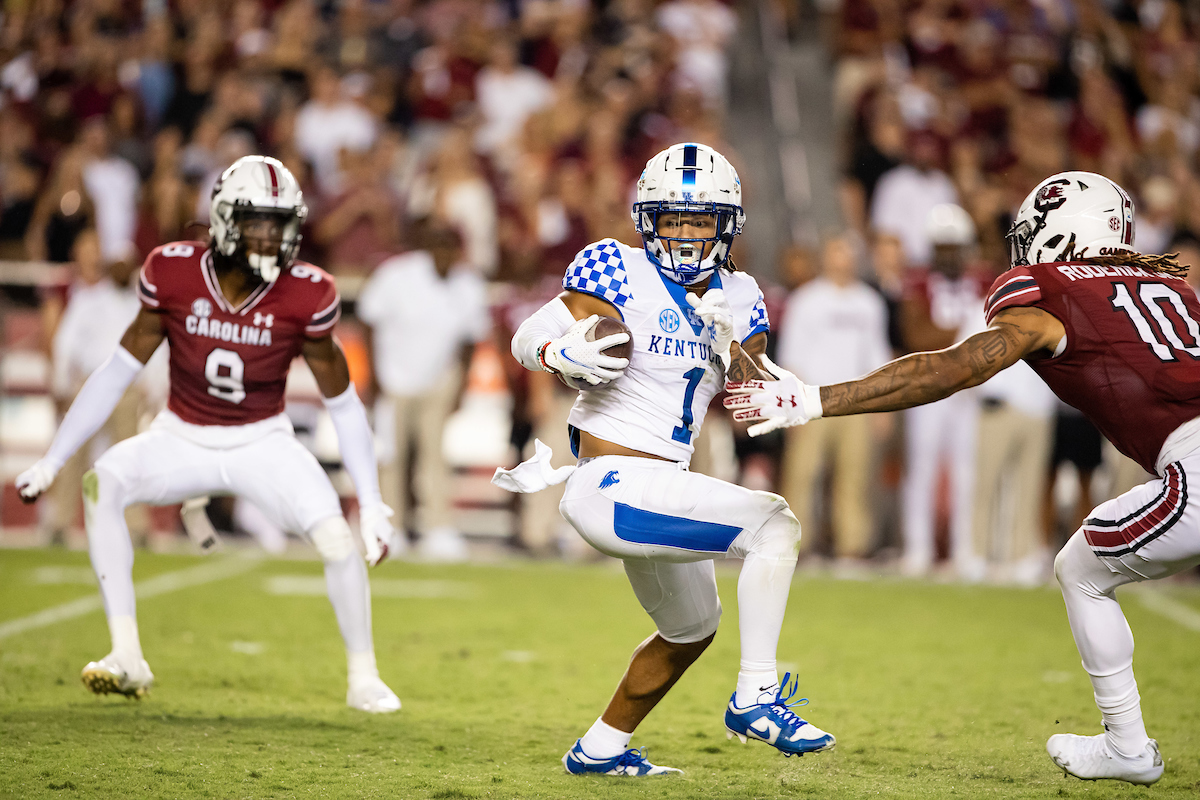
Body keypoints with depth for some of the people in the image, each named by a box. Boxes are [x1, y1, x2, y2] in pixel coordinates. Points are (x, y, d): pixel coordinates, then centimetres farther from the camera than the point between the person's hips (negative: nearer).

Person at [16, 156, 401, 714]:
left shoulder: (305, 296, -17)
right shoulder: (174, 275, -16)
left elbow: (342, 402, -5)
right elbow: (118, 373, -5)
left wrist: (372, 503, -6)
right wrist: (51, 462, -4)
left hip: (262, 443, -1)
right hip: (183, 439, 1)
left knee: (337, 538, -22)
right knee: (102, 485, -26)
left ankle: (363, 678, 2)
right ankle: (127, 659, -20)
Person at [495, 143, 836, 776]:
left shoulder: (735, 297, 9)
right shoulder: (624, 274, -12)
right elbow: (526, 339, -13)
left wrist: (730, 346, -13)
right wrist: (564, 355, -35)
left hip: (659, 486, 9)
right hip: (613, 487, -9)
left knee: (691, 629, 27)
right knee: (775, 522, -21)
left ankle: (601, 748, 42)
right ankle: (755, 697, -16)